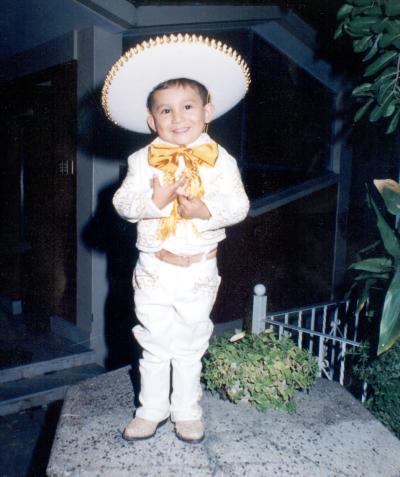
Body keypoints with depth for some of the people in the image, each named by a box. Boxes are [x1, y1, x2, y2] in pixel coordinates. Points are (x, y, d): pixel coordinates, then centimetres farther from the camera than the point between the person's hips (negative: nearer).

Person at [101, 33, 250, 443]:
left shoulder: (219, 160, -5)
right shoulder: (143, 160, -3)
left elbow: (238, 205, -10)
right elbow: (123, 202, -9)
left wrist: (207, 210, -27)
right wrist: (155, 200, -26)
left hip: (199, 269, 0)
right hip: (154, 268, 1)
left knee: (190, 346, 16)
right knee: (155, 344, 15)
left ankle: (187, 411, 36)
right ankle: (151, 409, 35)